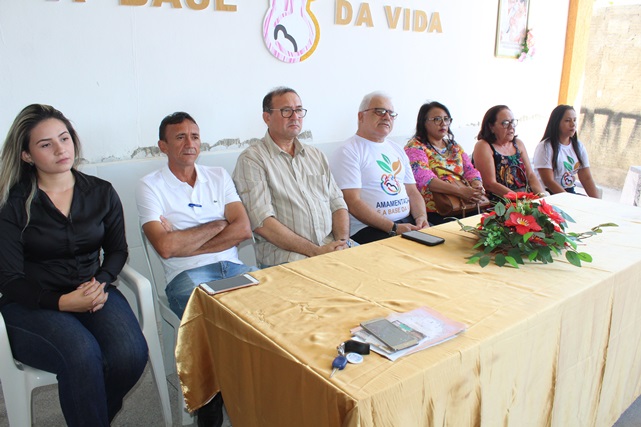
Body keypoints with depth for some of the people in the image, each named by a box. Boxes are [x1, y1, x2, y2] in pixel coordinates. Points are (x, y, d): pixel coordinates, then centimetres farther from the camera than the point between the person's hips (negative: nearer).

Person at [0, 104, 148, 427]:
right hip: (31, 303, -2)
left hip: (94, 290, 3)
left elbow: (117, 249, 13)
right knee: (83, 354, -33)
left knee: (131, 354, -25)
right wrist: (62, 302, -20)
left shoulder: (101, 193, 8)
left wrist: (100, 282, -9)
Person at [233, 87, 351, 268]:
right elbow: (262, 223, -12)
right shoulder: (251, 159, -2)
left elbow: (337, 204, 15)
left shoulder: (316, 155, 20)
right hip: (286, 257, -6)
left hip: (332, 247, 6)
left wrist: (343, 242, -5)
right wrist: (316, 251, -15)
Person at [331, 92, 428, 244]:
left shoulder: (397, 150, 21)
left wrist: (421, 217, -3)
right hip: (368, 228, -7)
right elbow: (353, 203, -14)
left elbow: (413, 192, 19)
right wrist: (394, 228, -20)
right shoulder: (348, 152, -5)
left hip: (408, 221, 7)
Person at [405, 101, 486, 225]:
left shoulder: (453, 146, 21)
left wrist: (477, 186, -11)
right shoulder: (415, 147, -2)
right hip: (433, 213, -6)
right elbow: (424, 178, -18)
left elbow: (469, 170, 14)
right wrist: (460, 191, -27)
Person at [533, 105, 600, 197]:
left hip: (570, 192, 6)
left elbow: (587, 179, 4)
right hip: (550, 194, -6)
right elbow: (548, 181, -16)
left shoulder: (579, 146, 9)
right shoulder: (545, 147, -10)